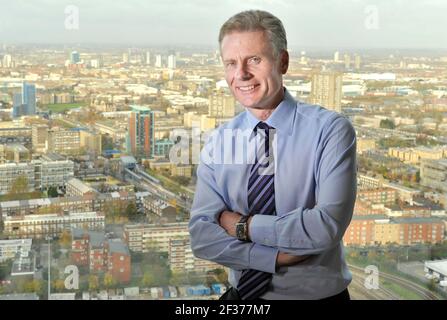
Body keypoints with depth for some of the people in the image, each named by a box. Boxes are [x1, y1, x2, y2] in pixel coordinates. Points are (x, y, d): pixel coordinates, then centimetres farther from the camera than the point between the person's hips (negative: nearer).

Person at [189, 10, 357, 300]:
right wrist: (278, 256, -21)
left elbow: (327, 225, -24)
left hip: (317, 295, -3)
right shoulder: (218, 143, -2)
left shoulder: (330, 130, -13)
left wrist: (243, 225, -15)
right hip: (241, 297, 3)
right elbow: (202, 235, -9)